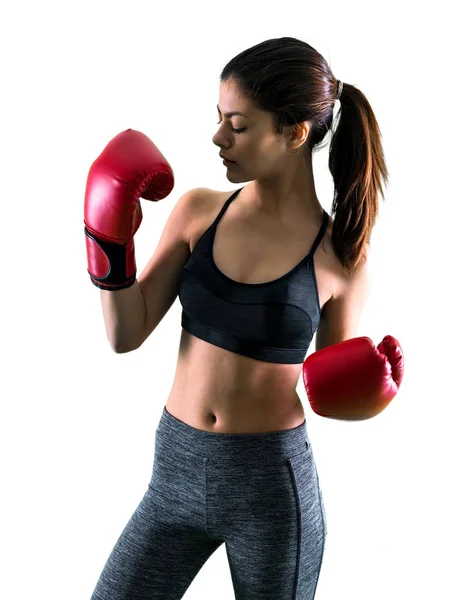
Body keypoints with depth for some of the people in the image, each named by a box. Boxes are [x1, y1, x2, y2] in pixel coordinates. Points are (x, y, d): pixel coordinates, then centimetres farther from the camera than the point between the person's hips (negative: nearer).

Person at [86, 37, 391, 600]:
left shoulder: (340, 255, -9)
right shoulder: (198, 211, -2)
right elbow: (127, 335, -3)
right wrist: (111, 244, -14)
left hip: (273, 485, -2)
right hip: (176, 470, 3)